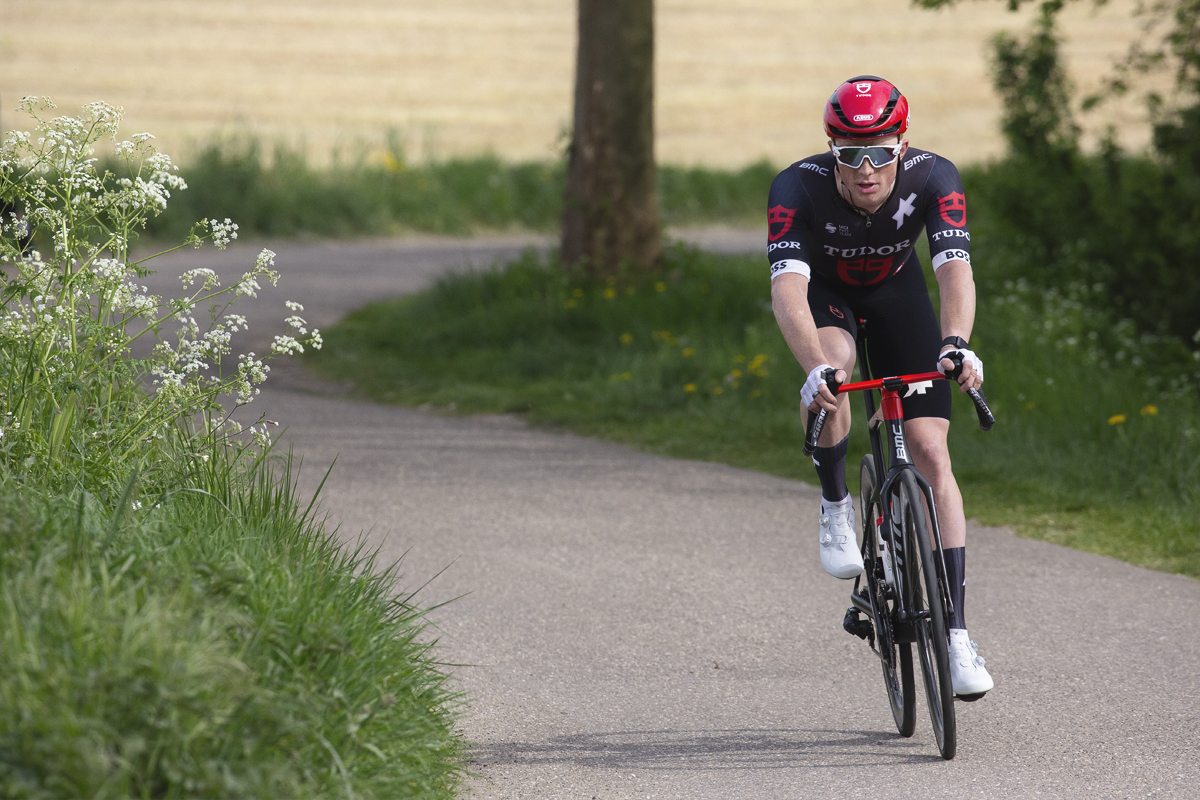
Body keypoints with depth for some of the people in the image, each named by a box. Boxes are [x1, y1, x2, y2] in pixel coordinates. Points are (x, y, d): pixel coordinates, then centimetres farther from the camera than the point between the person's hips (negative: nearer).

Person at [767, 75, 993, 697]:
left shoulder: (932, 178, -32)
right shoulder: (799, 188, -35)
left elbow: (955, 270, -43)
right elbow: (787, 289, -46)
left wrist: (957, 344, -63)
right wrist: (816, 368, -63)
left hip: (896, 290, 1)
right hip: (824, 290, -1)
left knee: (931, 453, -10)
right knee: (831, 371, -37)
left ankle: (956, 634, -9)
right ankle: (836, 508, -9)